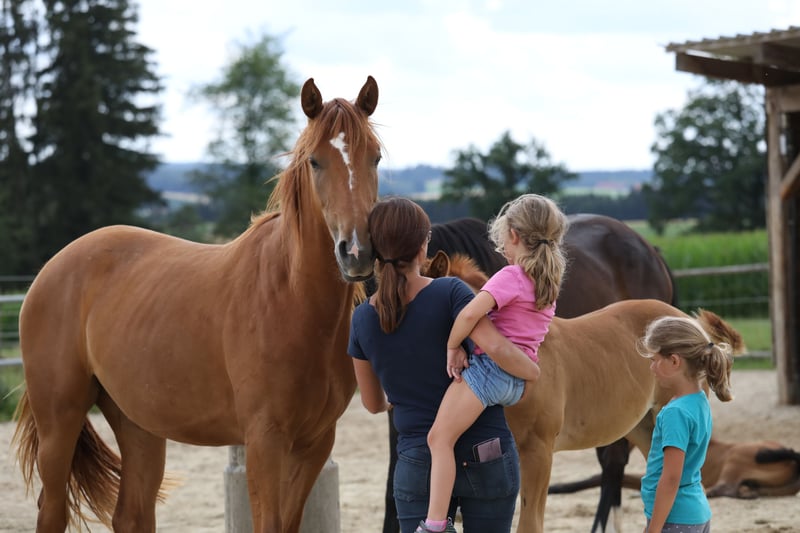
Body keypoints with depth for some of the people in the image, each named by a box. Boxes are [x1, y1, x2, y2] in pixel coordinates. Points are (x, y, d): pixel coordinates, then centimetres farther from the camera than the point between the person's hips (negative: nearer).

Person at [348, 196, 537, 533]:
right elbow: (498, 348, -26)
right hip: (488, 460, -1)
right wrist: (531, 370, -5)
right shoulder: (450, 294, -12)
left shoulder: (363, 319, 0)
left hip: (419, 464, 2)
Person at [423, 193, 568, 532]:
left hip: (490, 364, -9)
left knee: (440, 438, -12)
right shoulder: (549, 281, 13)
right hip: (518, 382, 9)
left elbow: (470, 314, -26)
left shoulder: (511, 276, -12)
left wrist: (453, 347, -12)